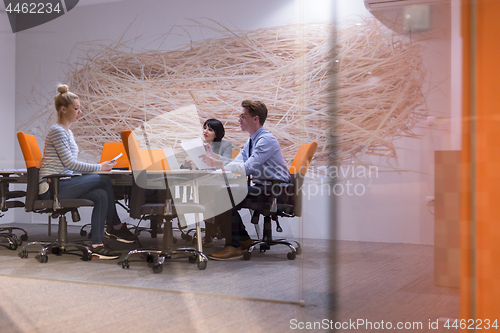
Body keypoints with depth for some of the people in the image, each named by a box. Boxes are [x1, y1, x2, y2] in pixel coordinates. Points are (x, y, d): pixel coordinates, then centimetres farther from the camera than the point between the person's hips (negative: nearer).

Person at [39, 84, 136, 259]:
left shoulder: (67, 132, 19)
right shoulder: (57, 131, -12)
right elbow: (69, 163, -18)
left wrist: (97, 166, 6)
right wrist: (100, 167, -14)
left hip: (61, 184, 9)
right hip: (52, 187, -9)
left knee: (101, 195, -10)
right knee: (103, 179, -16)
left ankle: (97, 246, -8)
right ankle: (116, 227, -7)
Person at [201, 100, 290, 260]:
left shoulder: (267, 140, -16)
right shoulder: (251, 141, 16)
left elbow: (246, 168, -25)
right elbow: (234, 164, 13)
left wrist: (216, 163, -23)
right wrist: (213, 159, -2)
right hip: (261, 186, 10)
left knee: (224, 195, -21)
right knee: (223, 194, 1)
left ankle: (233, 247, -15)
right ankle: (243, 239, 8)